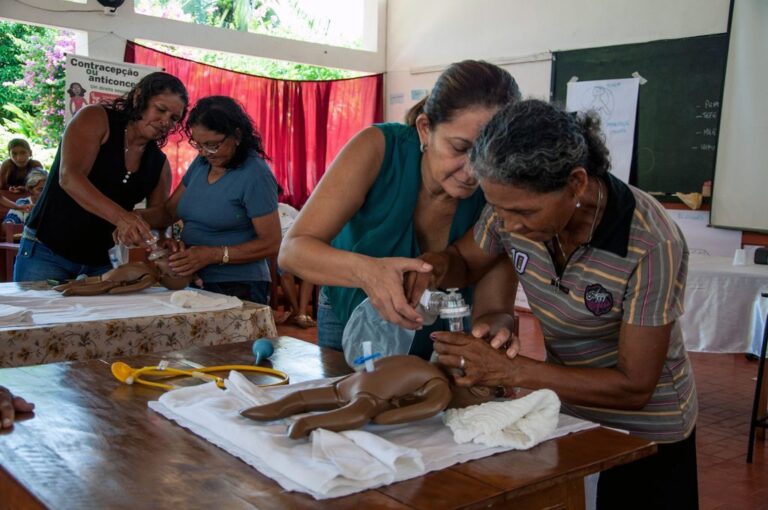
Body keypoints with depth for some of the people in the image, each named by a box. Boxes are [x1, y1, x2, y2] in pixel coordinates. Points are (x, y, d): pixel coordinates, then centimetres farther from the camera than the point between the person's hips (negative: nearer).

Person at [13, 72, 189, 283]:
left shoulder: (160, 164, 5)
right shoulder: (95, 119, -9)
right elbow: (69, 177, -25)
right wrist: (120, 216, -41)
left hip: (102, 262, 5)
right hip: (46, 251, -4)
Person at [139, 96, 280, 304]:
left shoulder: (255, 175, -14)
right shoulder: (201, 163, 9)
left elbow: (271, 243, -16)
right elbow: (168, 211, 13)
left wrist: (213, 255, -22)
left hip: (238, 289, -7)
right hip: (197, 284, 7)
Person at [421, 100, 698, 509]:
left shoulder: (651, 245, -31)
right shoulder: (516, 204, -18)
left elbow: (634, 387, -25)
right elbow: (466, 260, 2)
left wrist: (510, 371, -31)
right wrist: (436, 265, -21)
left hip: (646, 433, -4)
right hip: (562, 412, 5)